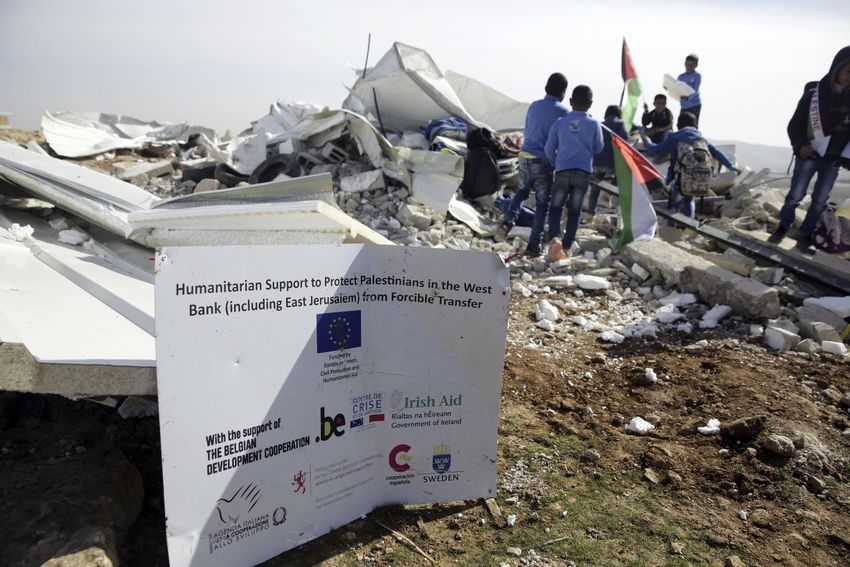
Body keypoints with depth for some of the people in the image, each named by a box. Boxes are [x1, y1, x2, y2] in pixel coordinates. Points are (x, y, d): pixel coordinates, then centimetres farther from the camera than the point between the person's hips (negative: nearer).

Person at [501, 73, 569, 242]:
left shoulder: (534, 105, 10)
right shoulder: (563, 112, -5)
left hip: (524, 154, 5)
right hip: (543, 160, -5)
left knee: (522, 189, 30)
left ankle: (509, 218, 9)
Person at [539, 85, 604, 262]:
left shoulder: (560, 123, 1)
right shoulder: (594, 124, 0)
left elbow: (549, 149, 6)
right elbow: (598, 149, 12)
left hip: (562, 171, 0)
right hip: (584, 172, 0)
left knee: (555, 207, 9)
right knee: (574, 210, 11)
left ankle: (554, 239, -15)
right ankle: (567, 247, 10)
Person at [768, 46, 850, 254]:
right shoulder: (814, 94, -9)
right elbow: (794, 125, -4)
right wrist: (800, 144, -21)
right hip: (809, 156, -3)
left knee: (820, 200, 6)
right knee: (795, 195, 2)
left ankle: (805, 235, 17)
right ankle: (782, 228, 20)